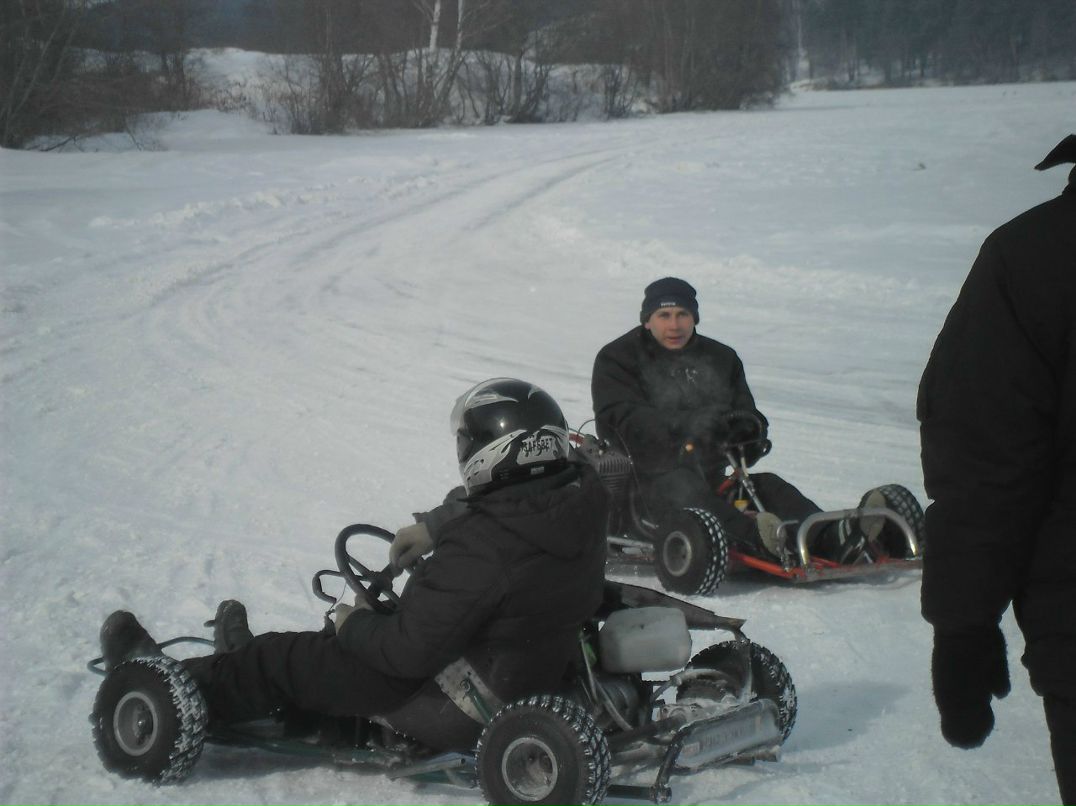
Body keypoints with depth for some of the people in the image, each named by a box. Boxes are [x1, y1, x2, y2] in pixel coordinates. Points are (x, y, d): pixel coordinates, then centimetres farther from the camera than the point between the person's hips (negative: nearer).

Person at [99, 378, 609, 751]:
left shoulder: (480, 549, -33)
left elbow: (411, 651, -27)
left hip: (465, 711, -8)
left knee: (289, 661, 6)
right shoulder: (577, 497, -8)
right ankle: (252, 665, 45)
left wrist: (353, 625, -8)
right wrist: (434, 527, 11)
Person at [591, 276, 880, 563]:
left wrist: (750, 428, -14)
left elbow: (744, 410, 15)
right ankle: (755, 536, -65)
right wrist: (688, 423, -30)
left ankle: (831, 540, -45)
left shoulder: (721, 358, 19)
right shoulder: (617, 359, 4)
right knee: (685, 489, -37)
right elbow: (621, 421, -14)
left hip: (710, 473, 5)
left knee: (767, 485, -20)